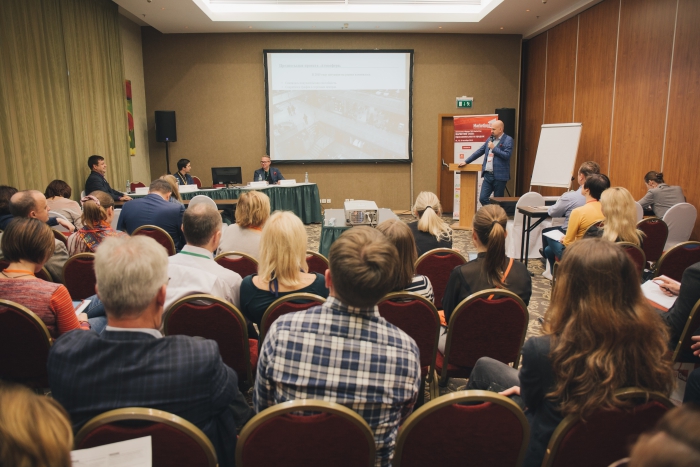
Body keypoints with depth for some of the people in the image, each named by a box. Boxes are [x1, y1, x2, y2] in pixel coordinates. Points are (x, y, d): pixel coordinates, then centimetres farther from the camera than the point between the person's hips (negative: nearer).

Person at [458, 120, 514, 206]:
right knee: (482, 198, 0)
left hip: (499, 176, -6)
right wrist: (466, 161, 17)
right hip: (487, 175, 6)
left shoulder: (508, 140, -4)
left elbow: (507, 155, -16)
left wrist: (493, 148, -13)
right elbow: (479, 151, 20)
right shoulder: (490, 139, 15)